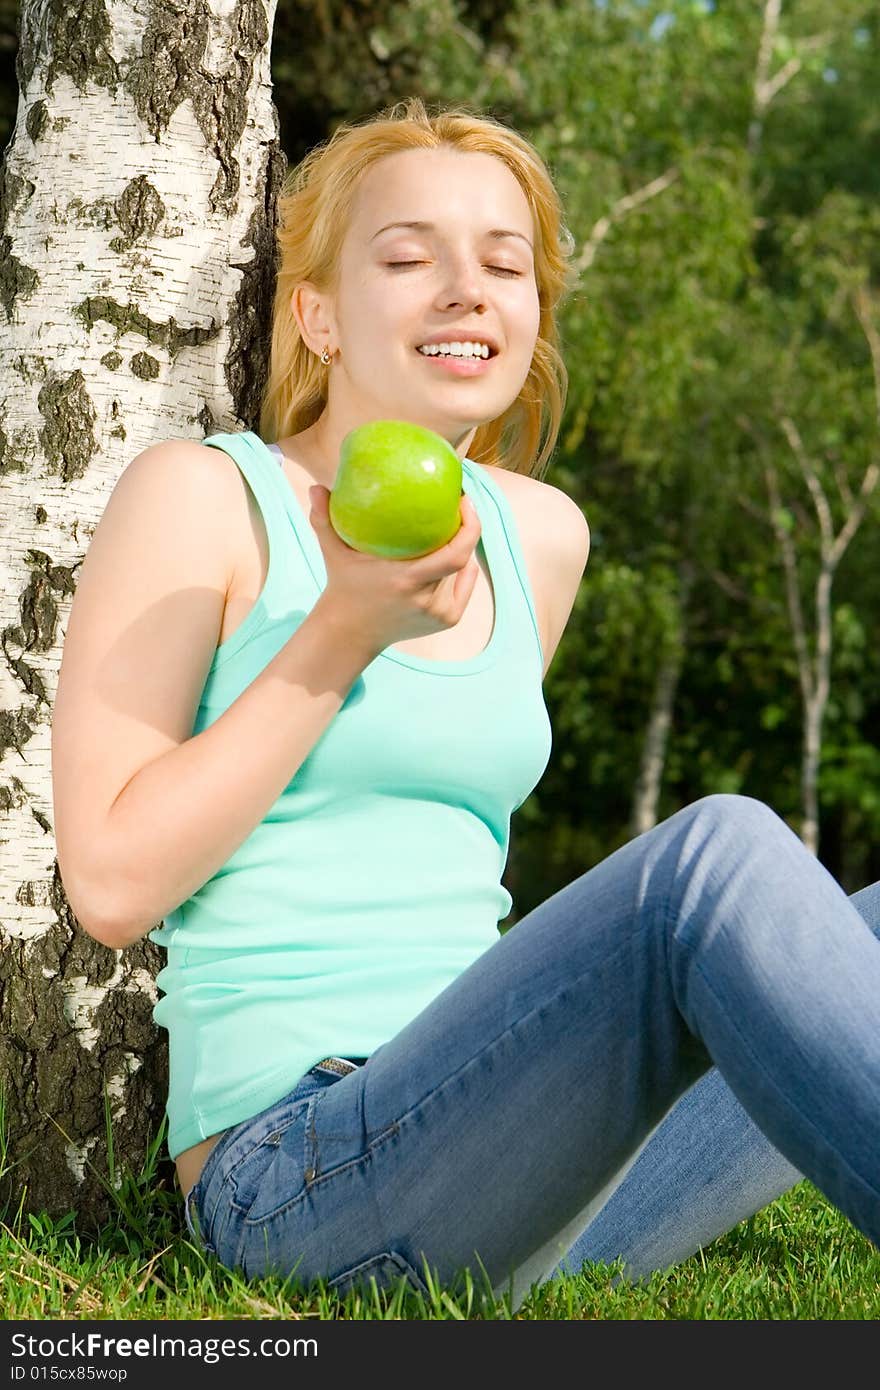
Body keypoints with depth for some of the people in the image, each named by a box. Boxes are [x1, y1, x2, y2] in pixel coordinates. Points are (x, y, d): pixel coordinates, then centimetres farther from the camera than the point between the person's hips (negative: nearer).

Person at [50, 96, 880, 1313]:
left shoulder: (542, 536, 15)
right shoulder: (200, 498, -2)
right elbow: (112, 882, -10)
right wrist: (346, 630, -12)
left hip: (523, 1171, 7)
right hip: (297, 1178, -7)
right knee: (719, 851, -29)